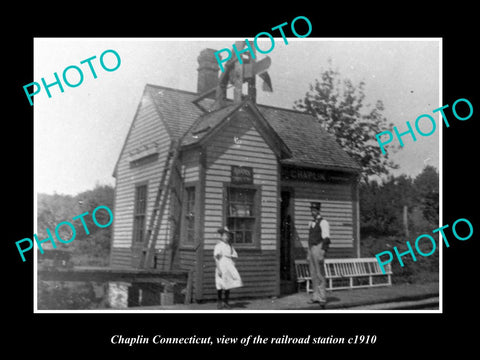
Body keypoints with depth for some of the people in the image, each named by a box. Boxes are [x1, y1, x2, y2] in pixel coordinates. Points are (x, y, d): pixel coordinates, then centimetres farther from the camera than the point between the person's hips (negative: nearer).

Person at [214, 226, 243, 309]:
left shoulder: (230, 246, 13)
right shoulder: (219, 246, -5)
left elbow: (235, 255, 10)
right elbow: (216, 258, -11)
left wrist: (227, 255, -8)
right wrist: (219, 269, -17)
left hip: (229, 267, 5)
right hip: (222, 267, -5)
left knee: (228, 285, 3)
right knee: (220, 286, 0)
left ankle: (226, 302, 14)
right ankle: (220, 302, 14)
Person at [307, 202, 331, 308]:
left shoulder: (323, 222, -8)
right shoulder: (311, 223, 17)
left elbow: (326, 239, -15)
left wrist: (322, 253, -23)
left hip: (318, 248, -8)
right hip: (310, 249, 8)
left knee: (320, 275, -8)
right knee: (313, 275, 9)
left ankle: (322, 298, -5)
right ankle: (316, 297, 14)